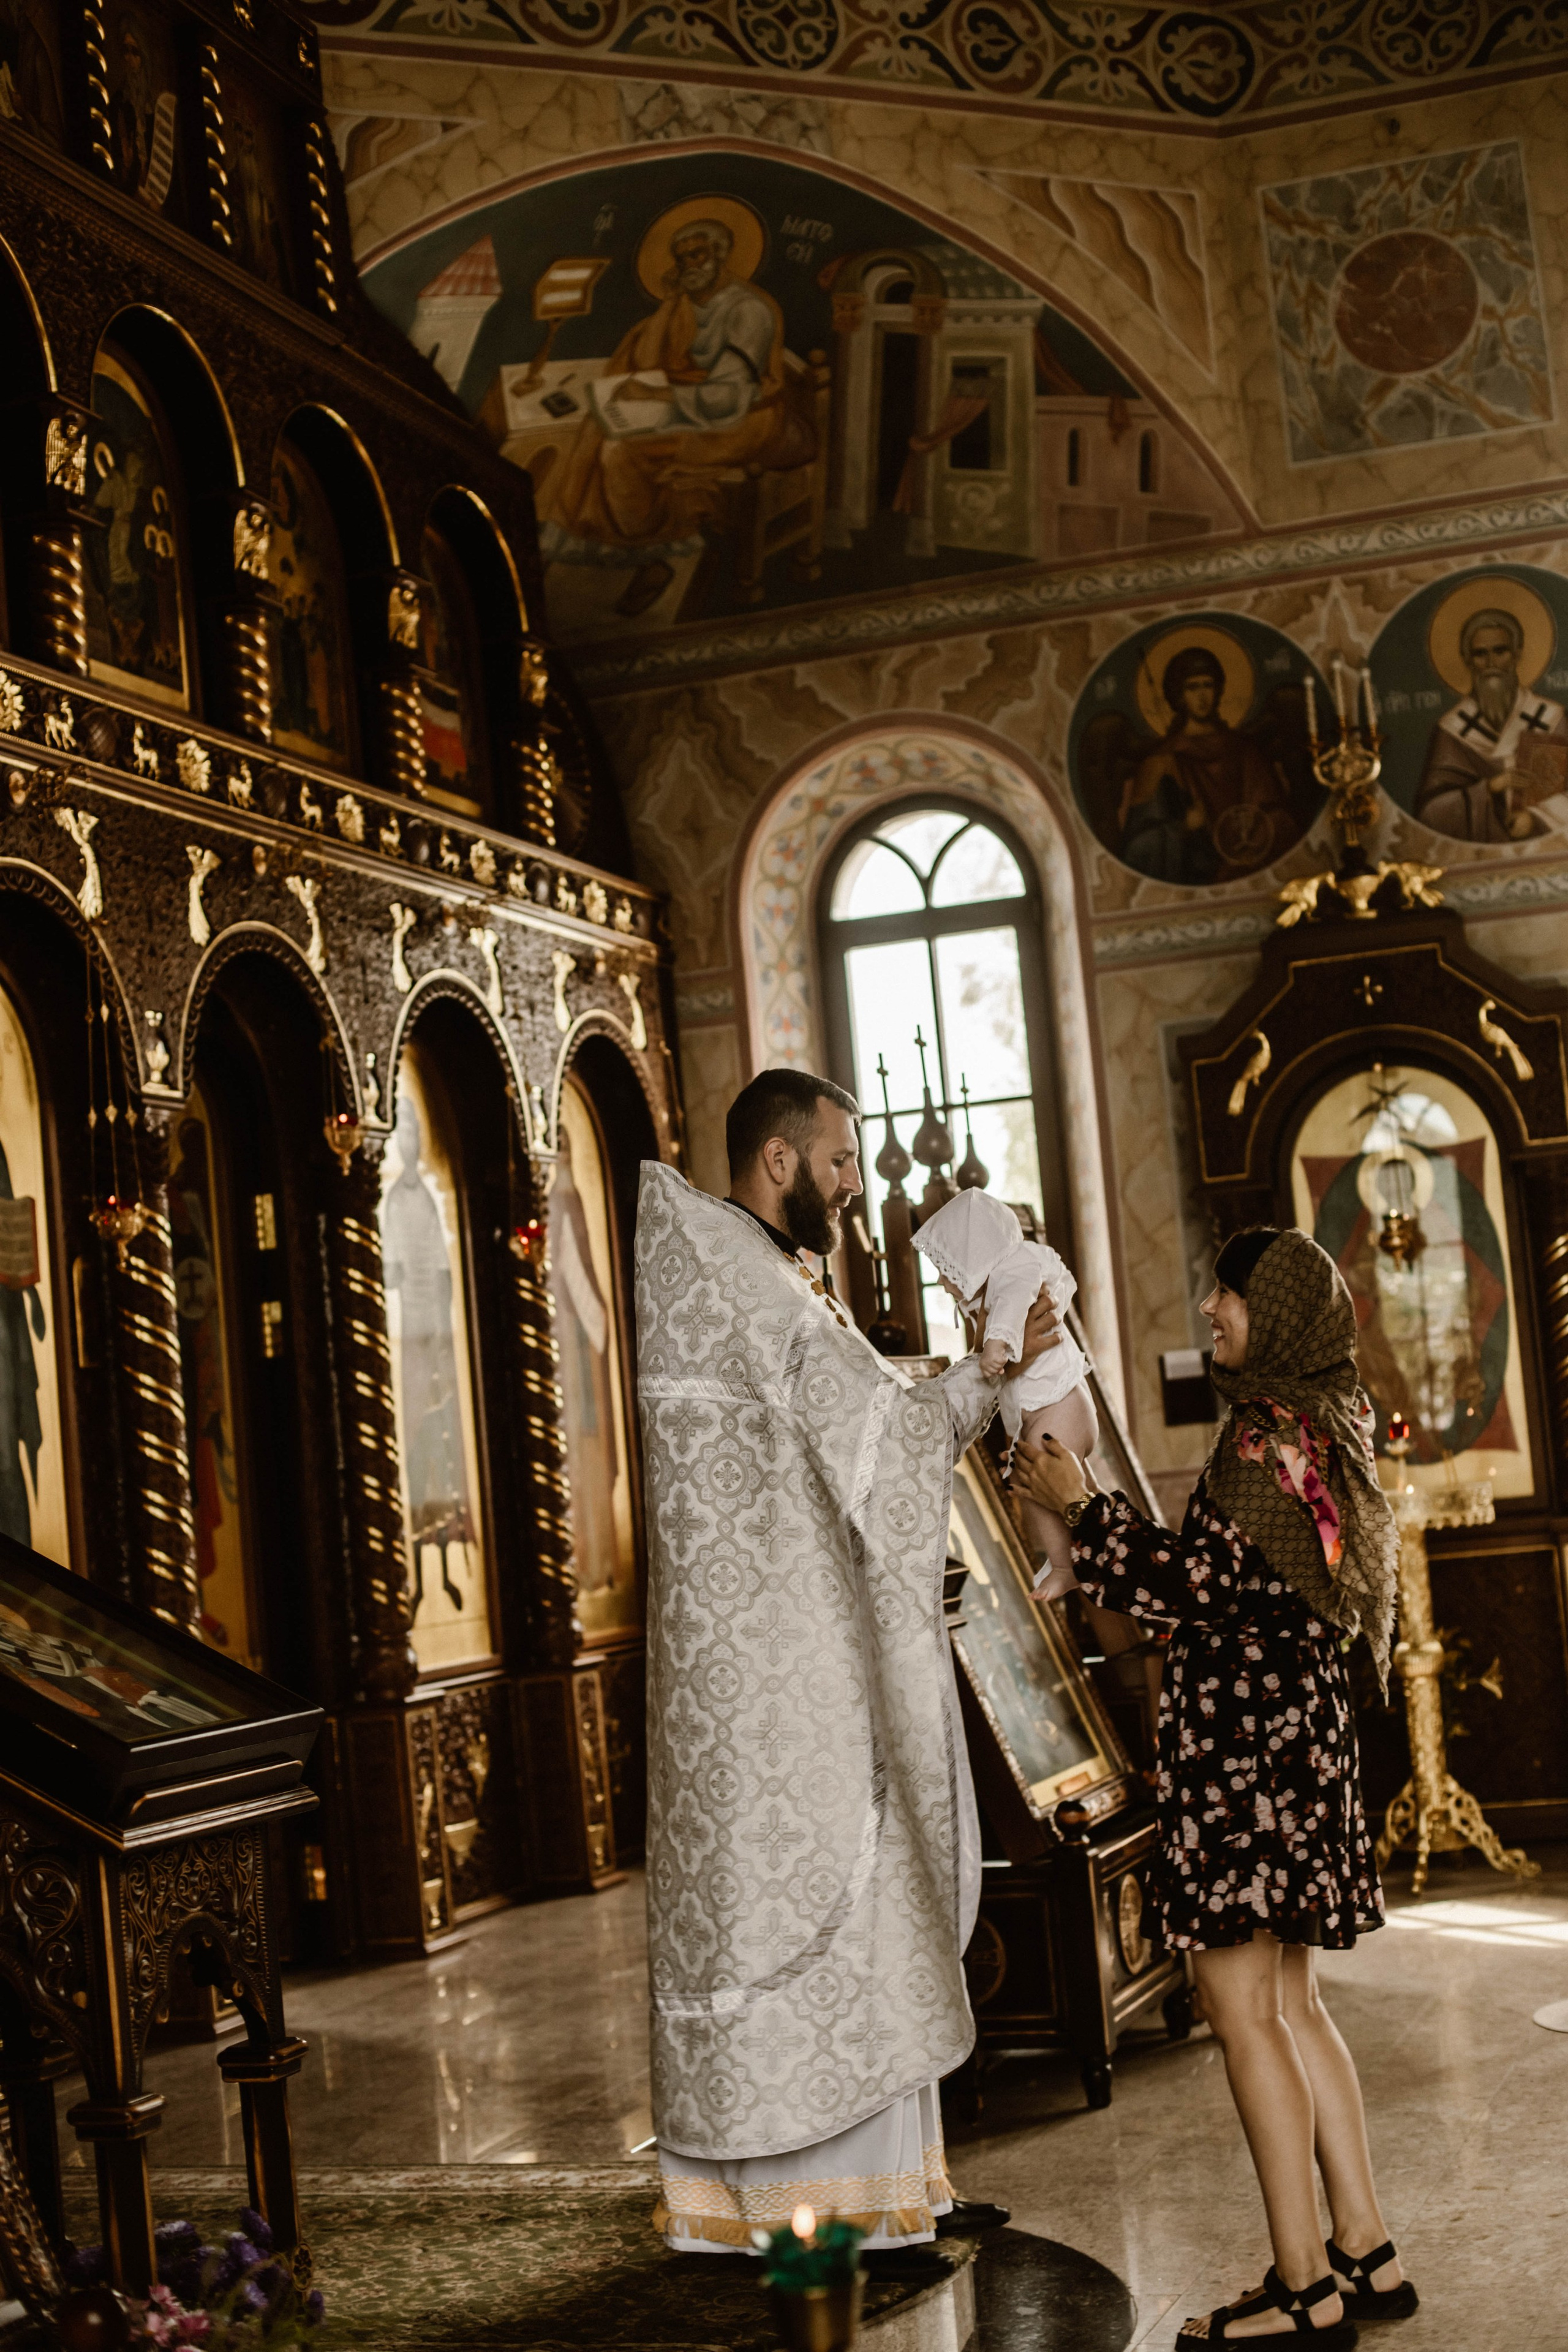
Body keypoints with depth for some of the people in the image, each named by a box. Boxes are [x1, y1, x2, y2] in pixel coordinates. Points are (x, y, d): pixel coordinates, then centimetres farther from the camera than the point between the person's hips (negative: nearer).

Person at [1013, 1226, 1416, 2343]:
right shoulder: (1320, 1425, 15)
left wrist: (1083, 1506, -10)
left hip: (1246, 1734, -10)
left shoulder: (1268, 1435, -14)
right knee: (1290, 2001, 15)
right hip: (1298, 1724, 10)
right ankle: (1367, 2253, 19)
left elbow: (1204, 1581, -18)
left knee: (1242, 2007, -5)